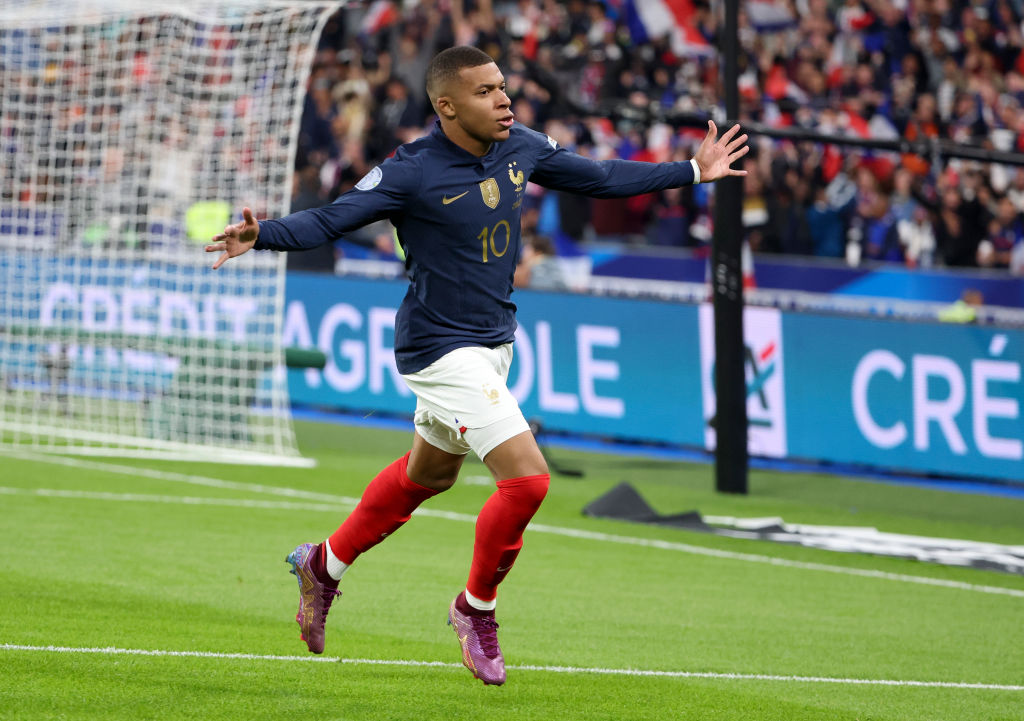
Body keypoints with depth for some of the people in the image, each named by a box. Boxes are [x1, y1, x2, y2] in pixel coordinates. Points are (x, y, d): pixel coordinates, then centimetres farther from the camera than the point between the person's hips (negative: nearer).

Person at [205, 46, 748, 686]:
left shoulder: (522, 149, -1)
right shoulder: (411, 173, -20)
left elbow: (600, 178, 14)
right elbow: (325, 222, -21)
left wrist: (692, 171, 17)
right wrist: (260, 237, -40)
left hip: (493, 342, 8)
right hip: (442, 350, -8)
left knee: (429, 474, 25)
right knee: (527, 478, -17)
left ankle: (325, 565, 45)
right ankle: (477, 608, 7)